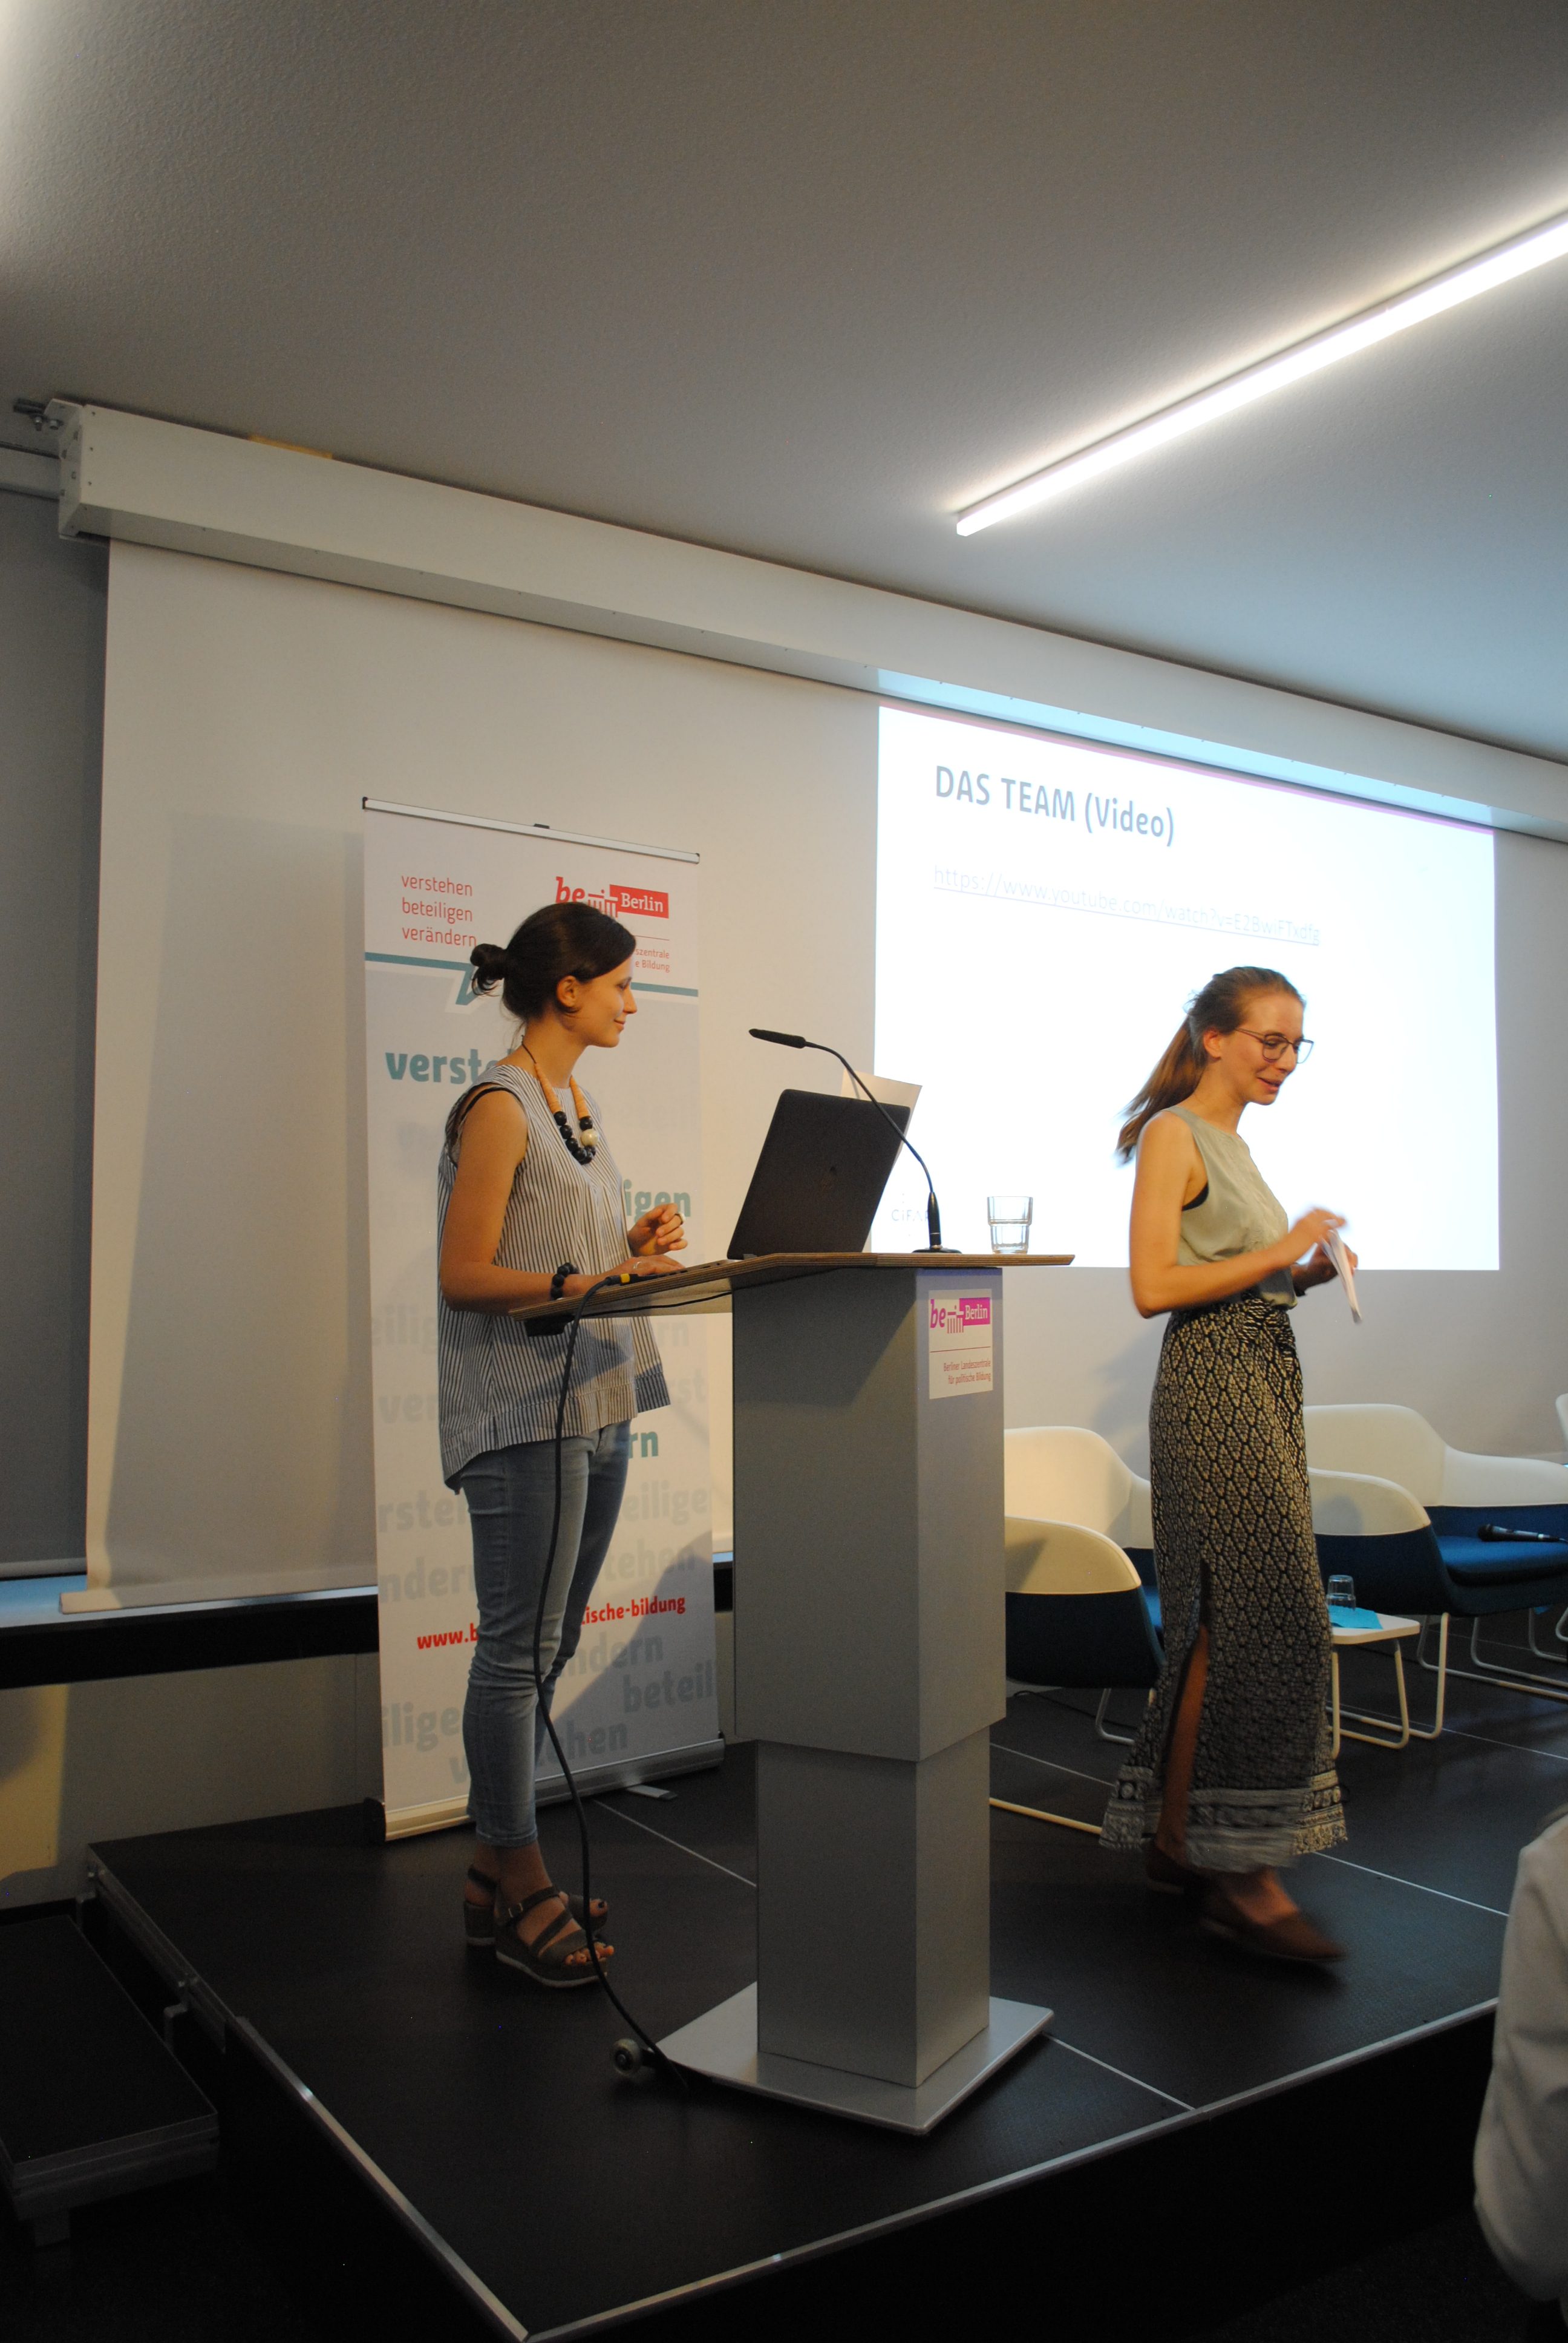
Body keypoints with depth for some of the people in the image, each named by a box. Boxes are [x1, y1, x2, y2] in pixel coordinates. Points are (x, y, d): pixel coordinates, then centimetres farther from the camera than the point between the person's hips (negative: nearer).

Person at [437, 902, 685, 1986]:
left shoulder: (576, 1104, 17)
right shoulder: (499, 1106, -10)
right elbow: (467, 1276, -14)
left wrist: (635, 1244, 5)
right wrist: (592, 1279, -23)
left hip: (594, 1400, 9)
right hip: (523, 1412, -9)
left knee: (545, 1647, 12)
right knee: (520, 1645, -1)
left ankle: (496, 1873, 23)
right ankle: (519, 1883, 11)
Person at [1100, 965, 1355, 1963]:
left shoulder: (1235, 1141, 19)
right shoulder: (1174, 1135, -8)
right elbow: (1154, 1287, -17)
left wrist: (1307, 1271, 8)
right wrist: (1277, 1254, -15)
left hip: (1266, 1379, 9)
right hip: (1211, 1385, -9)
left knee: (1225, 1619, 10)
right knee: (1254, 1611, -10)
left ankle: (1178, 1838, 18)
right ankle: (1238, 1872, -3)